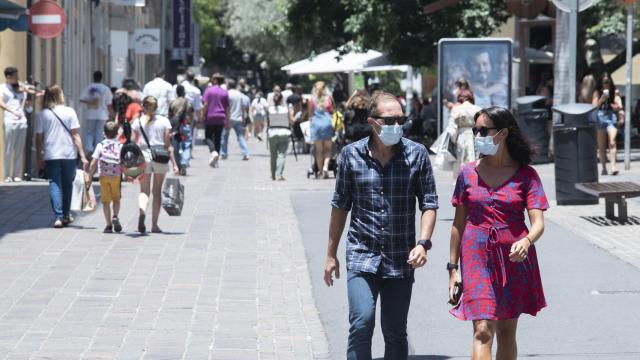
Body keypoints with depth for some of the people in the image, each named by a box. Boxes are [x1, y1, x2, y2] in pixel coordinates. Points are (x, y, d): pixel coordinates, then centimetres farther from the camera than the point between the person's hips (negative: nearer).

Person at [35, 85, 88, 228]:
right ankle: (66, 215, 26)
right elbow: (76, 135, -4)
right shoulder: (69, 112, -2)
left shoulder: (42, 115, -1)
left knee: (54, 185, 0)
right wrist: (83, 156, -3)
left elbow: (39, 138, 1)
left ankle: (58, 216, -13)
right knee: (67, 184, 16)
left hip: (51, 156, -1)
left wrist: (39, 158, 11)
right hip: (69, 154, 1)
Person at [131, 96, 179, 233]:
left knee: (144, 191, 5)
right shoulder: (164, 121, 2)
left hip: (143, 157, 0)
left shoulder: (138, 122, 2)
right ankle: (154, 224, 12)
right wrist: (174, 163, 0)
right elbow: (168, 145, -2)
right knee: (157, 192, 10)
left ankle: (142, 211, -27)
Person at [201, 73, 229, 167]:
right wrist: (227, 119, 14)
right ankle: (215, 161, 7)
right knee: (218, 138, 7)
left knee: (208, 137, 5)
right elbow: (227, 108, 7)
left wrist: (202, 115, -5)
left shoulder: (209, 90, -5)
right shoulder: (225, 92, 6)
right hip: (221, 118, 3)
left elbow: (206, 104, -11)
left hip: (210, 117, -3)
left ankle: (213, 152, -24)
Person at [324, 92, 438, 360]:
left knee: (395, 334, 7)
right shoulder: (351, 154, 0)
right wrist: (331, 254, 11)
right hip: (362, 255, -1)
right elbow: (340, 206, 9)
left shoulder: (417, 154, -1)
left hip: (401, 259, 1)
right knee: (362, 322, -18)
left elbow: (429, 204, 2)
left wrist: (423, 243, -13)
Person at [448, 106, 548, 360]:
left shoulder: (525, 175, -2)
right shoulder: (468, 173, 3)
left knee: (507, 331, 11)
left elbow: (538, 223, -9)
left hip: (515, 260, 0)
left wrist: (526, 242, -32)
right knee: (483, 330, -13)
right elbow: (459, 223, 8)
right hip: (478, 259, 0)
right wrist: (453, 268, 6)